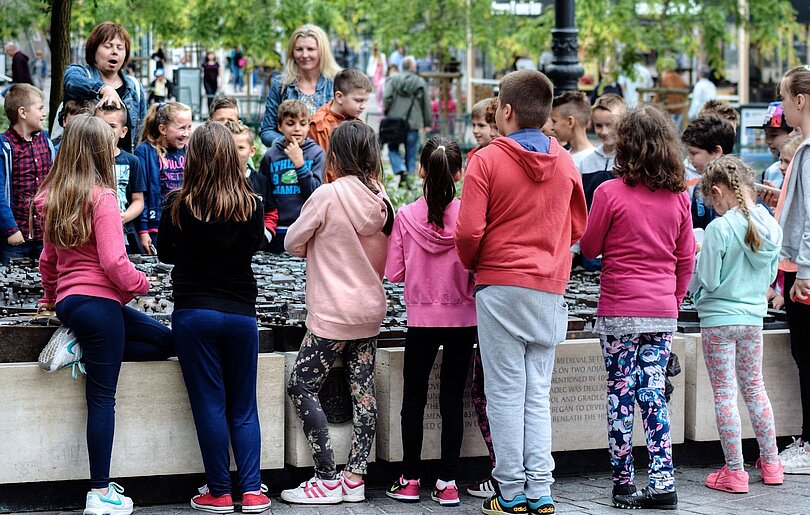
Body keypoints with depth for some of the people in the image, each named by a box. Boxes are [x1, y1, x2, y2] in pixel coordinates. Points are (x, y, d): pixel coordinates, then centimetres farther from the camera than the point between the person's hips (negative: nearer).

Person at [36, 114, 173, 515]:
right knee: (102, 397, -4)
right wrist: (142, 283, -1)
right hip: (99, 301, -8)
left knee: (165, 341, 15)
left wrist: (51, 297, 36)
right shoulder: (101, 198, -13)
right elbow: (114, 261, -18)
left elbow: (49, 258, 21)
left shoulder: (53, 198, 11)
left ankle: (81, 350, 5)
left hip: (69, 299, 8)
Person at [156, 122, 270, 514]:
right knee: (243, 408, 11)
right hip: (241, 312, 2)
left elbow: (164, 254, 7)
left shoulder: (178, 206, -9)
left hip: (193, 312, -2)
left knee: (209, 405, 5)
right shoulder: (251, 205, -5)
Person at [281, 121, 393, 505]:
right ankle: (355, 478, 8)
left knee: (302, 387, 0)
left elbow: (293, 243, -3)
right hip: (371, 309, 7)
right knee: (362, 391, 7)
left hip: (333, 314, -7)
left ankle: (328, 479, -3)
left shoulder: (328, 195, -15)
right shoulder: (380, 198, 2)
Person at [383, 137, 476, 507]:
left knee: (414, 397, 11)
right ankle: (447, 483, 6)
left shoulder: (406, 217, -9)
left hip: (422, 319, 0)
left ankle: (410, 480, 13)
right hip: (462, 318, 0)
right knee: (452, 397, 6)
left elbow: (394, 273, -3)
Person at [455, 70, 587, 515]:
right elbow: (577, 228, 12)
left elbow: (468, 231, -12)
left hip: (501, 285, -4)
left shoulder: (487, 160, -8)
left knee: (506, 393, 1)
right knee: (538, 395, 9)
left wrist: (472, 264, 7)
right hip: (550, 290, 4)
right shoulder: (565, 163, 5)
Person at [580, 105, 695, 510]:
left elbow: (589, 248, -2)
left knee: (621, 396, 3)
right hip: (663, 312, 4)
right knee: (653, 395, 8)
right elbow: (686, 259, 9)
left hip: (620, 312, -4)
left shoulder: (610, 193, -11)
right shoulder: (679, 197, 2)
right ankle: (662, 484, 4)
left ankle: (623, 484, 8)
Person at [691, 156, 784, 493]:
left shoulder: (719, 228, -18)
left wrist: (700, 261, 3)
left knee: (724, 393, 1)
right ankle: (770, 463, 25)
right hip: (753, 316, 6)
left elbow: (708, 280, -16)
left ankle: (734, 472, 3)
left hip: (719, 318, -6)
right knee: (754, 388, 18)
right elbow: (770, 276, 11)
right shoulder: (770, 227, 1)